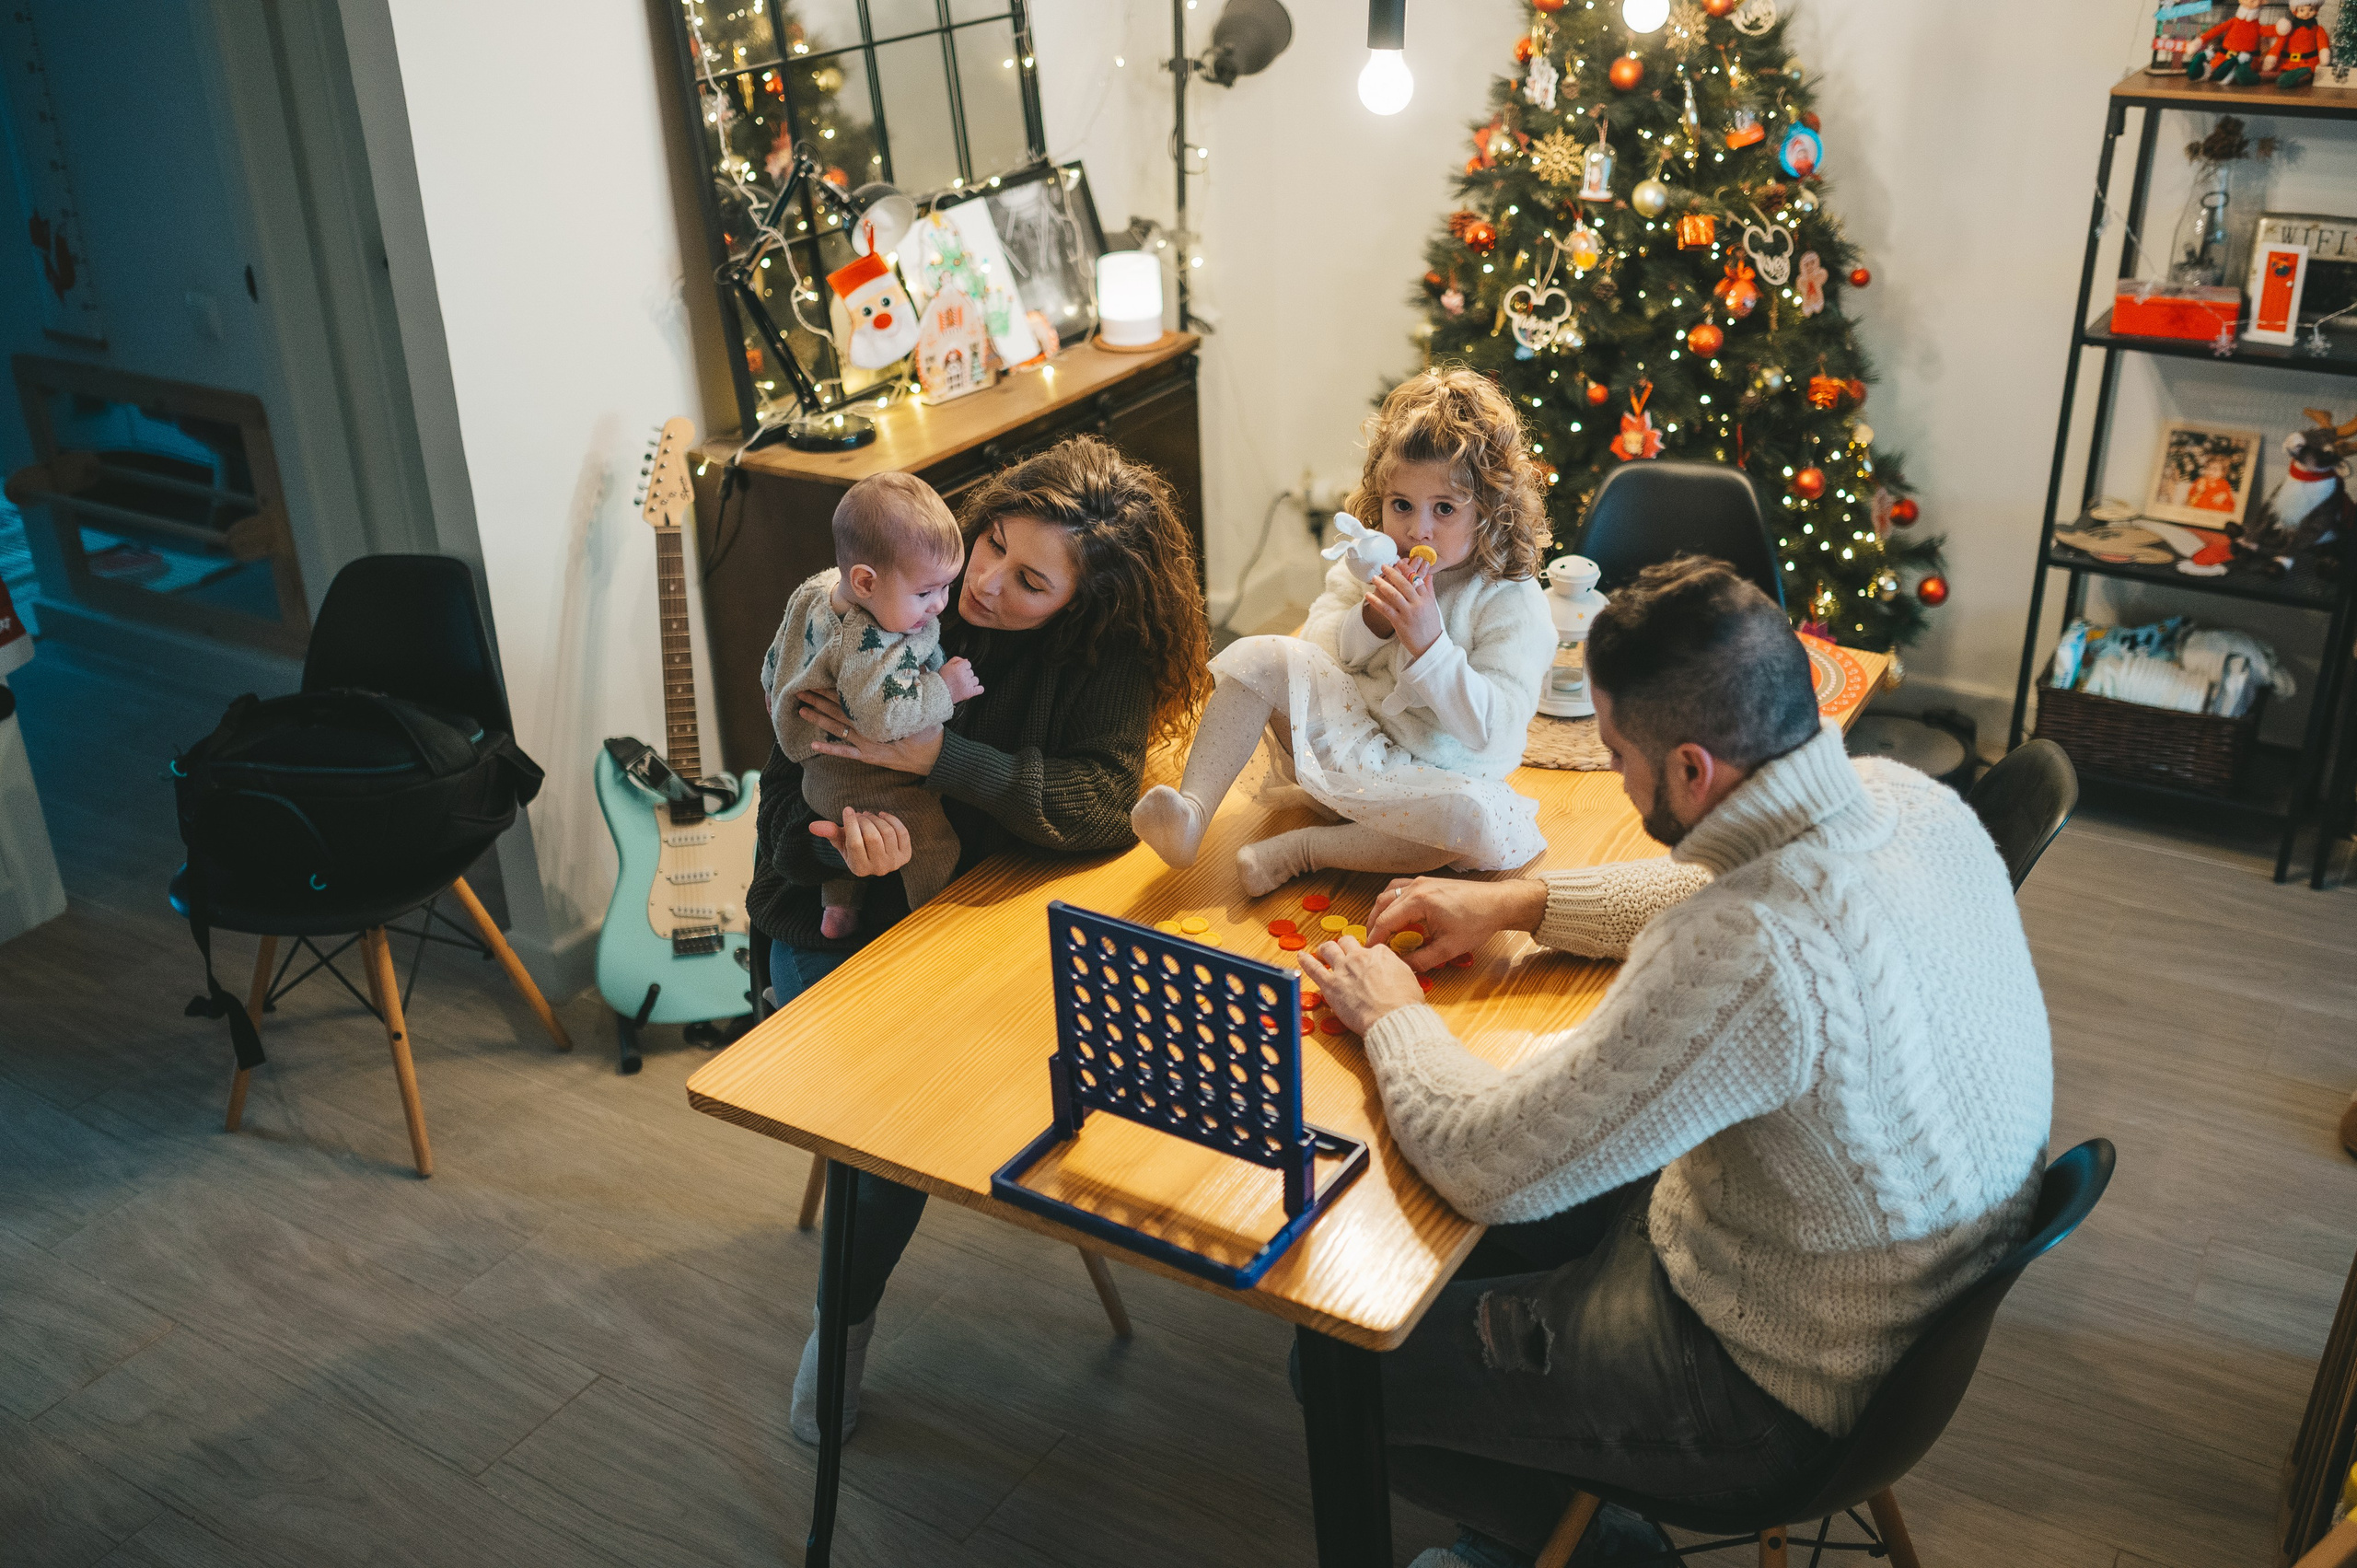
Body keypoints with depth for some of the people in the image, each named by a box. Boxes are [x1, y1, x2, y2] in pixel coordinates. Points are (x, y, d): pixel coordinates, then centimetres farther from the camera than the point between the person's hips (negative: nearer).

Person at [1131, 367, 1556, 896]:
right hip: (1345, 742, 4)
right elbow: (1315, 651, 1)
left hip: (1435, 776, -3)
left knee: (1486, 829, -36)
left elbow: (1491, 727, -22)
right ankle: (1192, 809, -23)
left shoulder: (1514, 602, -14)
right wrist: (1369, 622, -19)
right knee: (1261, 658, -16)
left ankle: (1303, 849, -26)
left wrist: (1429, 644, -33)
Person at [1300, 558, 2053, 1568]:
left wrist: (1391, 1016, -11)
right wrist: (1524, 901, 7)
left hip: (1786, 1387, -9)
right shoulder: (1899, 796, -11)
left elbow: (1486, 1167, -29)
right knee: (1462, 1251, 22)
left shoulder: (1750, 957, -39)